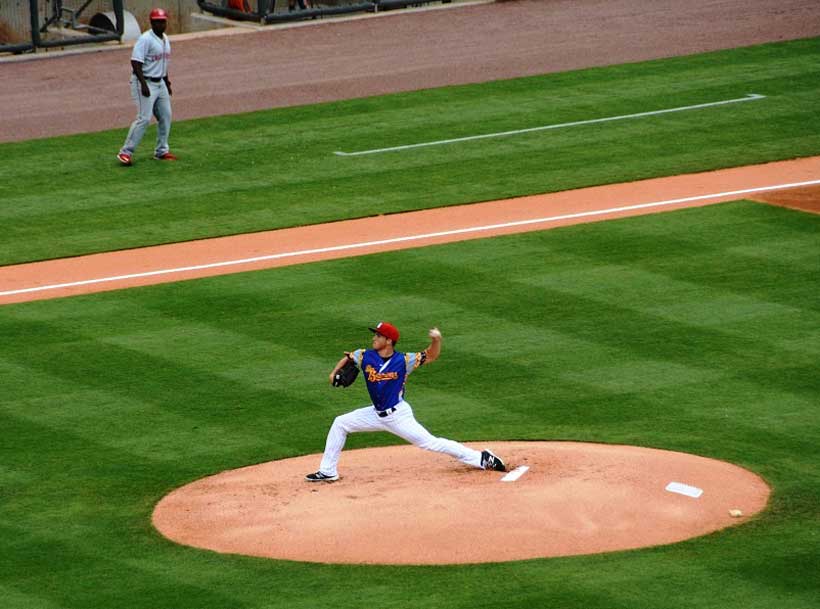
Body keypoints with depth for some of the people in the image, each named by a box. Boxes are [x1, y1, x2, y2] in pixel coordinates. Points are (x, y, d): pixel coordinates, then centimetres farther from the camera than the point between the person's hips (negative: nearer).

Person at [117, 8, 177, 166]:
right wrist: (143, 85, -26)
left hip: (160, 83, 9)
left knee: (165, 116, 11)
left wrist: (167, 82, 22)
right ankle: (125, 152, -10)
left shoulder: (165, 39, 11)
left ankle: (161, 151, 22)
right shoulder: (145, 39, -16)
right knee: (144, 118, -14)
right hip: (145, 82, -9)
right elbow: (135, 63, -21)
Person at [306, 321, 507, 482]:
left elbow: (431, 356, -14)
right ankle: (328, 471, 12)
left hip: (398, 415, -6)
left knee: (430, 443, -12)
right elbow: (347, 357, 13)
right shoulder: (366, 356, -6)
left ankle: (482, 459, -7)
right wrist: (335, 371, -5)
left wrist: (436, 340, -34)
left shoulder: (403, 361, -17)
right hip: (377, 414, 6)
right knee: (340, 424, 3)